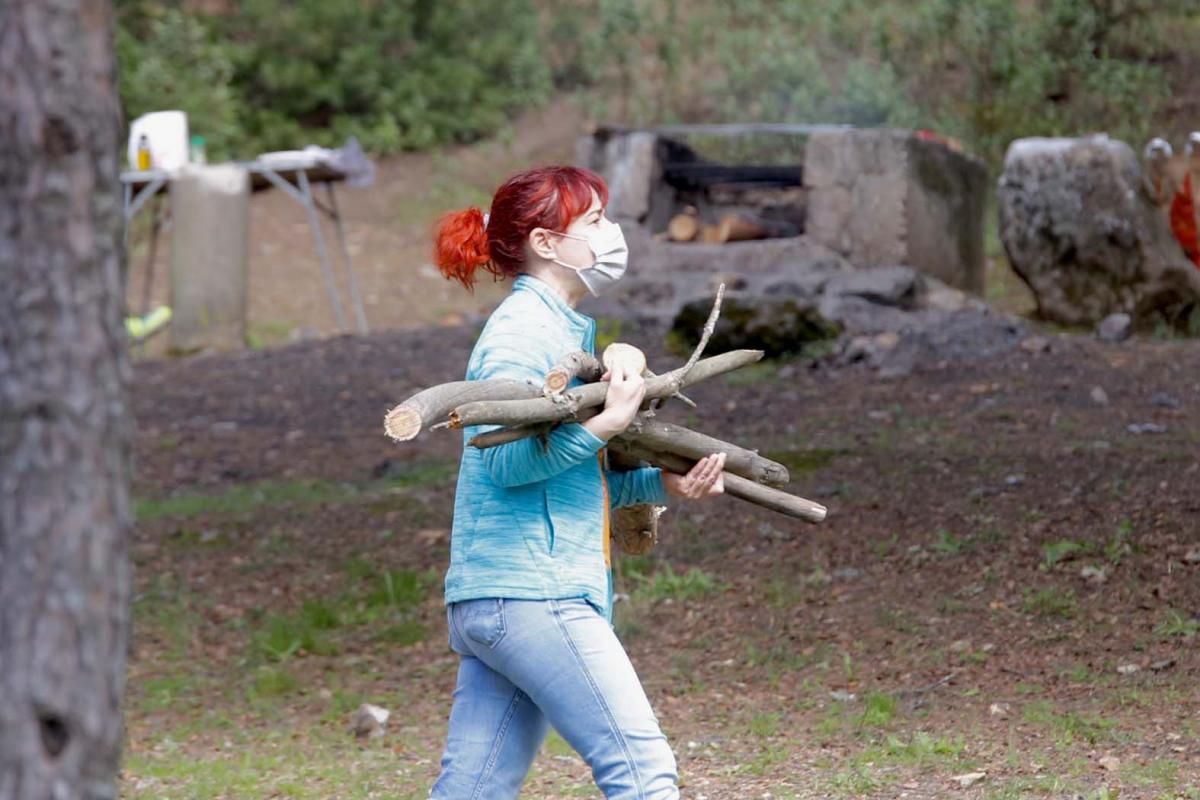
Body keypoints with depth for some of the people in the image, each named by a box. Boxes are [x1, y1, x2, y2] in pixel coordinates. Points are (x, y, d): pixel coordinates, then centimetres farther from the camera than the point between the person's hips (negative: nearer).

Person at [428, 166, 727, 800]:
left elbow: (586, 479, 20)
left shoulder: (565, 328, 21)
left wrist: (663, 482, 5)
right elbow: (506, 458, -20)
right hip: (531, 594, -10)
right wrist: (605, 423, -22)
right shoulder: (521, 329, -9)